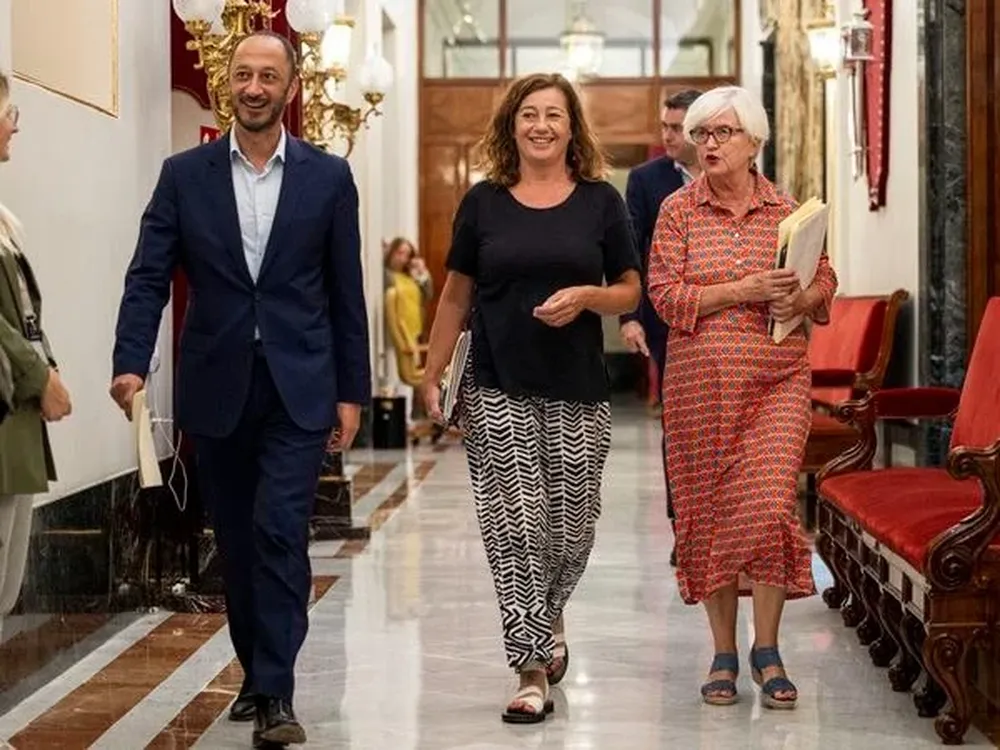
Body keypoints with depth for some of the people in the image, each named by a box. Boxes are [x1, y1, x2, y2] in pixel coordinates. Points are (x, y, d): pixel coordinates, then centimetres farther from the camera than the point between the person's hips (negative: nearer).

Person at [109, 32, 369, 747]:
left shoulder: (328, 177, 2)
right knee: (237, 541, 12)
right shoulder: (185, 175, 4)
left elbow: (346, 292, 4)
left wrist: (352, 392, 3)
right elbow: (149, 277, -2)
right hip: (217, 388, 2)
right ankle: (256, 672, 27)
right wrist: (131, 363, -17)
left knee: (280, 533, -12)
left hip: (299, 388, -2)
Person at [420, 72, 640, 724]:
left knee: (571, 529, 5)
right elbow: (456, 296, 10)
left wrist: (587, 295, -14)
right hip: (498, 393, 0)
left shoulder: (601, 201, 4)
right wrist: (433, 376, 5)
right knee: (514, 528, -4)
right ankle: (534, 669, 2)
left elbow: (630, 292, 7)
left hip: (578, 394, 0)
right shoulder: (483, 202, 6)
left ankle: (550, 616, 36)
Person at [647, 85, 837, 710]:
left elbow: (826, 280, 14)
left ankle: (767, 650, 4)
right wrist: (742, 290, -15)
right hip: (701, 382, 0)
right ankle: (724, 653, 17)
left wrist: (801, 299, -9)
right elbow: (665, 294, -5)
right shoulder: (678, 211, 3)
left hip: (777, 380, 0)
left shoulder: (787, 210, 6)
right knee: (708, 511, 4)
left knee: (769, 505, -11)